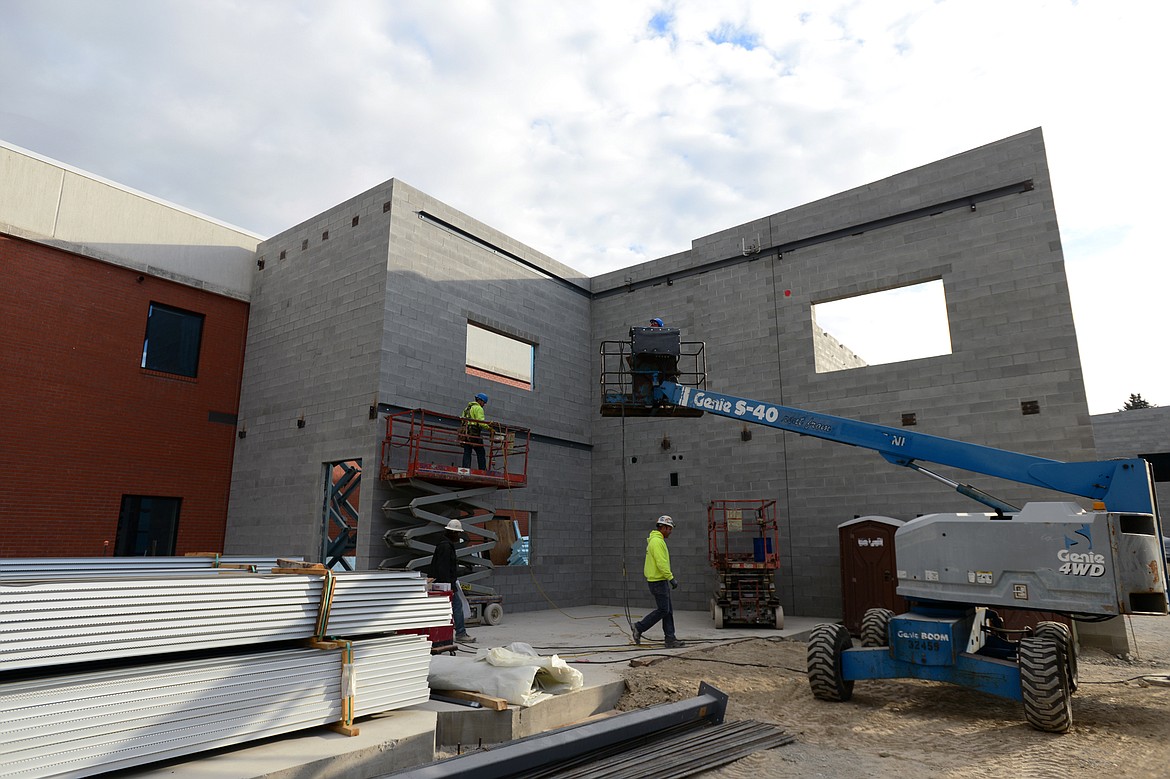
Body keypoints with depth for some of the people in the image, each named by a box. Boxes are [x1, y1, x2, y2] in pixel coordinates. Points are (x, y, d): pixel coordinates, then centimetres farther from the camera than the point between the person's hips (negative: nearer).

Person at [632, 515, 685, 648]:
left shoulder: (655, 540, 17)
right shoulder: (657, 541, -16)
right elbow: (661, 563, -24)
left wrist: (669, 578, 22)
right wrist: (671, 578, -21)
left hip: (660, 581, 10)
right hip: (658, 581, -10)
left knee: (668, 611, 9)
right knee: (662, 610, -6)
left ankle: (670, 639, 10)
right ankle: (639, 627, 4)